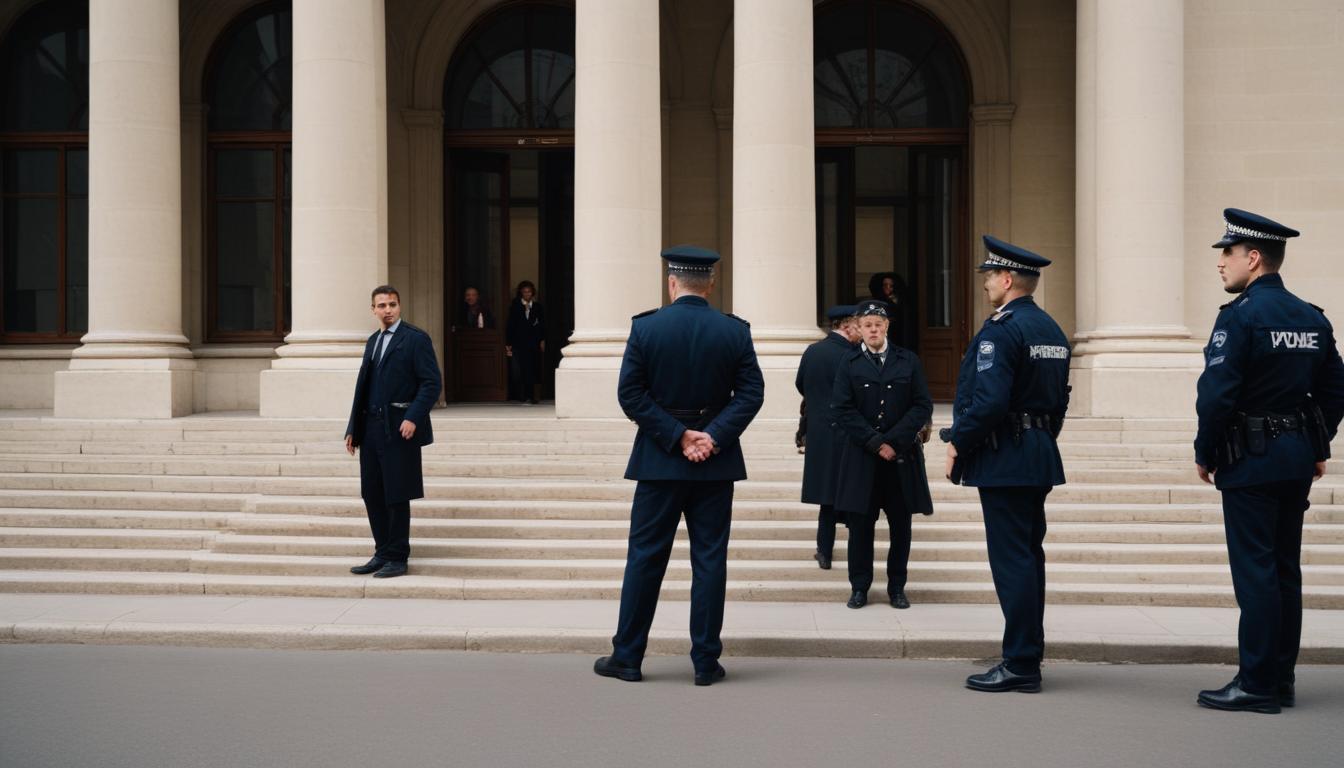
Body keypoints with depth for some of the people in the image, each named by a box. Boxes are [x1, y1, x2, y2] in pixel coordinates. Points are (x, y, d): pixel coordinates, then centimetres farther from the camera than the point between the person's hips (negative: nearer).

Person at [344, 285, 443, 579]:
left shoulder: (416, 339, -4)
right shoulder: (373, 341, 18)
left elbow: (432, 383, -10)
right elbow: (363, 386, 19)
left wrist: (413, 418, -20)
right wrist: (353, 428, 14)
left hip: (398, 430, -7)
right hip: (371, 430, 7)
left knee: (396, 496, -2)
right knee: (372, 494, 9)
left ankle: (397, 559, 7)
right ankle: (382, 553, 19)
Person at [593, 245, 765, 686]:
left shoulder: (645, 327, -4)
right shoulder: (735, 331, -1)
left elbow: (630, 394, -8)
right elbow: (751, 393, -6)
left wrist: (677, 435, -9)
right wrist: (713, 436, -11)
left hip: (659, 460, -1)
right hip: (716, 461, 1)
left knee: (645, 556, 7)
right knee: (710, 558, 6)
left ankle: (627, 657, 13)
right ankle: (706, 662, 9)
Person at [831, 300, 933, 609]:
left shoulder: (908, 361, 6)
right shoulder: (848, 363, 3)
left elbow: (923, 407, 0)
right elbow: (842, 410, -4)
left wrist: (893, 441, -10)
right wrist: (875, 443, -12)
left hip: (902, 456, 1)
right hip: (861, 456, -1)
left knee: (901, 525, 5)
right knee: (860, 523, 1)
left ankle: (897, 588, 16)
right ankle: (859, 587, 12)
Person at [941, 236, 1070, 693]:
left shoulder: (1000, 329, -15)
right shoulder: (1052, 330, 15)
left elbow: (989, 401, -24)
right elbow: (1059, 400, 17)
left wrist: (957, 444, -13)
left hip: (1005, 461, -10)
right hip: (1040, 458, 10)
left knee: (1012, 560, -6)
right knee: (1028, 556, 13)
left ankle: (1020, 666, -2)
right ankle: (1028, 658, 20)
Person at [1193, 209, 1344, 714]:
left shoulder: (1240, 315, -15)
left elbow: (1216, 395, -20)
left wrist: (1205, 454, -9)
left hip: (1250, 462, -8)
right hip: (1298, 461, 8)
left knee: (1255, 572, -4)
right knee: (1285, 570, 12)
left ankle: (1256, 685, 0)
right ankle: (1282, 680, 18)